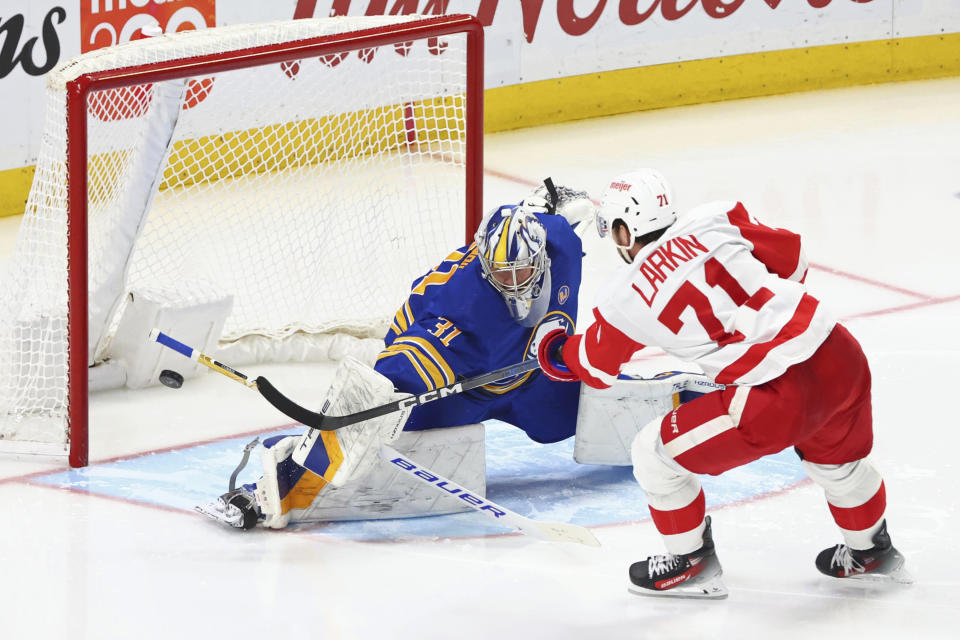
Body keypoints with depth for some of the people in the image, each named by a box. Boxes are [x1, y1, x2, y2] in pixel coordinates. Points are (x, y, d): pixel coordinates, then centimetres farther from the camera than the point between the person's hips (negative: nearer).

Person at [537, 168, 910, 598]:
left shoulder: (625, 298, 2)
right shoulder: (713, 220, 8)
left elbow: (596, 368, 21)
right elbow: (791, 259, 17)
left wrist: (551, 353, 42)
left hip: (778, 400, -6)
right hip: (842, 355, 6)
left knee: (655, 453, 11)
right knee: (835, 456, 37)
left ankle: (691, 564, 26)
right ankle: (871, 554, 56)